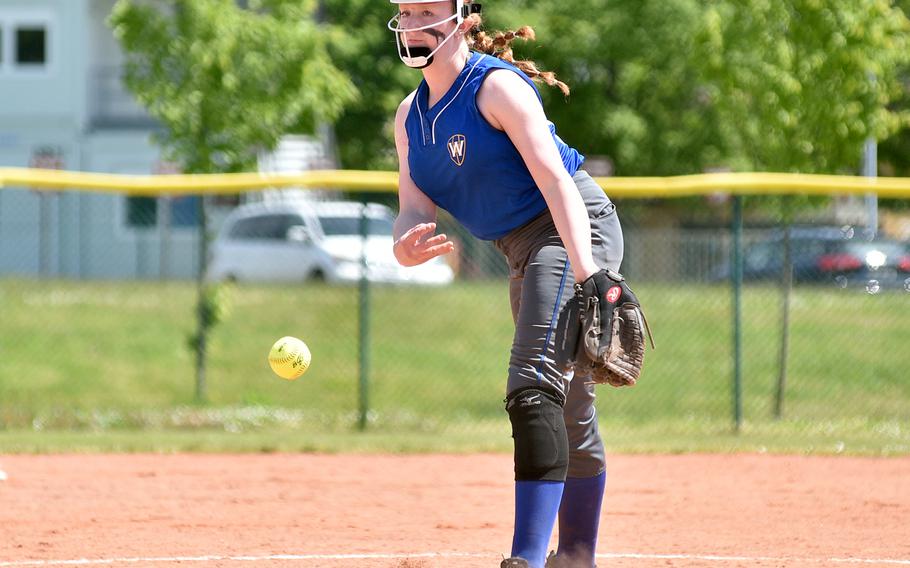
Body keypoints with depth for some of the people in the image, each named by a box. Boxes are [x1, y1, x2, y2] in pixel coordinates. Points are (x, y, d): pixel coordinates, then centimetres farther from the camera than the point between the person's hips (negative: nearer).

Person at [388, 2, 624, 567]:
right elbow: (415, 213, 4)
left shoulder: (497, 86, -16)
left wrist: (588, 275, -36)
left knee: (534, 387, -23)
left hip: (575, 230, -9)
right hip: (524, 253, 9)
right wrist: (405, 248, -22)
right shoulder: (411, 116, 9)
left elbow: (556, 182, -25)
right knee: (568, 410, 19)